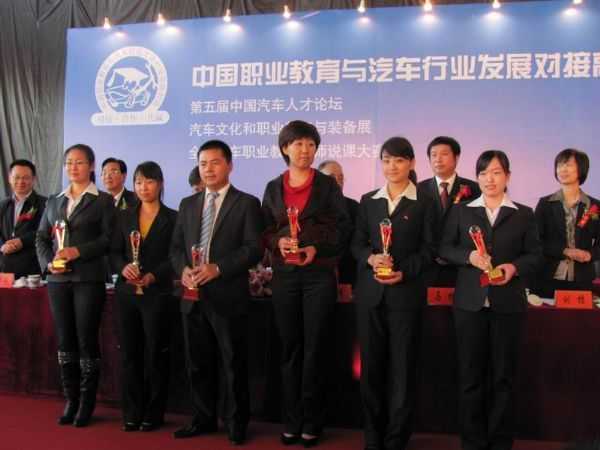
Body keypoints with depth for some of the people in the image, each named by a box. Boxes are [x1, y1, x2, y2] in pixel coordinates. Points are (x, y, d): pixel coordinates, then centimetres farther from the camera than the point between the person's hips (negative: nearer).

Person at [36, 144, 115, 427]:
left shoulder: (103, 200, 3)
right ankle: (71, 400, 16)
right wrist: (48, 263, -5)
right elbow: (41, 237, 13)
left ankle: (87, 403, 9)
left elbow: (109, 238, -6)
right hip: (58, 279, 4)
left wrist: (78, 251, -17)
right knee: (64, 340, 6)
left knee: (87, 340, -2)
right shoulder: (54, 201, 16)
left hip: (88, 279, -4)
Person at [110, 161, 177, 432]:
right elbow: (114, 252, 9)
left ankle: (153, 414, 12)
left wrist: (153, 276, -19)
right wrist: (123, 267, -12)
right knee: (129, 353, 5)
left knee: (155, 354, 2)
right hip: (126, 293, 4)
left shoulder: (172, 218, 1)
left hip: (157, 294, -3)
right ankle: (132, 413, 14)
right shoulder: (124, 216, 12)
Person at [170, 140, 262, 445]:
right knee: (198, 363, 12)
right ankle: (203, 418, 25)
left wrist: (218, 268, -19)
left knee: (233, 363, 4)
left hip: (228, 296, -5)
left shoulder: (246, 203, -1)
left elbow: (254, 249, -10)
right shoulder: (188, 204, 15)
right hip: (193, 295, 5)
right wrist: (183, 269, -6)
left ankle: (236, 423, 17)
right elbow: (176, 246, 14)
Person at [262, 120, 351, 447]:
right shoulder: (274, 188, 11)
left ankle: (311, 422, 10)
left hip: (319, 274, -2)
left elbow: (343, 227, -1)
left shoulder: (327, 184, 3)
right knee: (290, 347, 6)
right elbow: (265, 230, 10)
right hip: (284, 275, 3)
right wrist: (279, 242, -11)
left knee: (315, 347, 1)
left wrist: (317, 249, -15)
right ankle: (291, 420, 15)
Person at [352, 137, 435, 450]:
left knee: (403, 366, 2)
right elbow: (356, 243, 8)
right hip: (370, 292, 3)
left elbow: (428, 249, -2)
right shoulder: (368, 201, 11)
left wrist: (405, 272, -16)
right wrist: (371, 258, -12)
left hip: (406, 292, -3)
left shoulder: (424, 202, 3)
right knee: (371, 365, 6)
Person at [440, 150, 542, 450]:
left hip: (508, 304, 0)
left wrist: (514, 267, -15)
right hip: (470, 302, 1)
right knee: (470, 374, 5)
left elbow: (535, 255, 5)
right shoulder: (460, 211, 8)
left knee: (503, 375, 6)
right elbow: (445, 249, 5)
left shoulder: (524, 215, 7)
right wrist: (469, 256, -13)